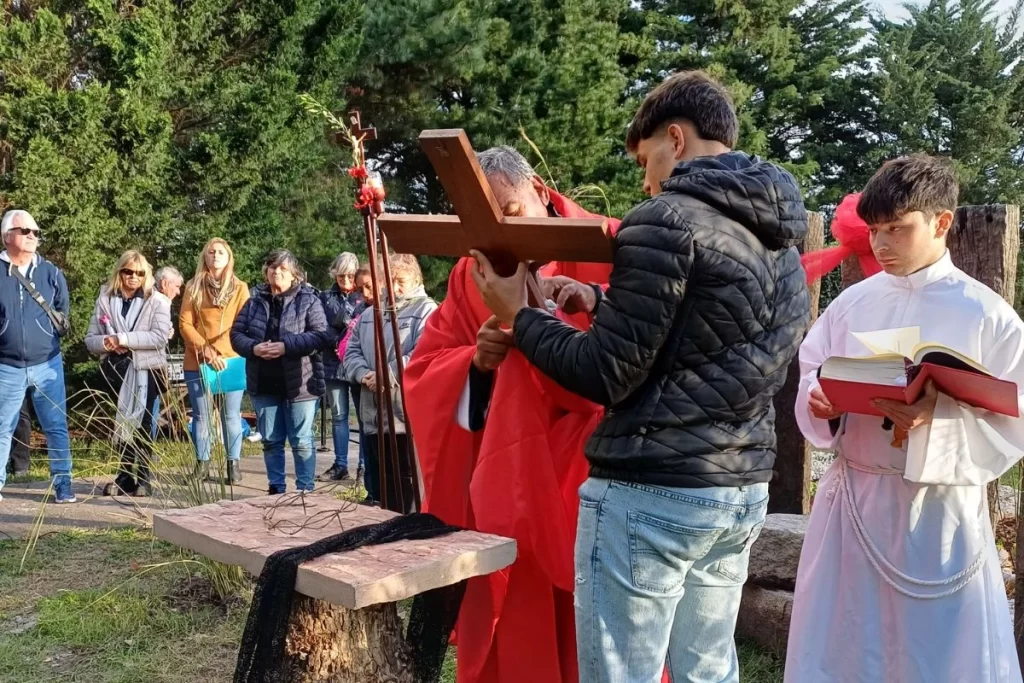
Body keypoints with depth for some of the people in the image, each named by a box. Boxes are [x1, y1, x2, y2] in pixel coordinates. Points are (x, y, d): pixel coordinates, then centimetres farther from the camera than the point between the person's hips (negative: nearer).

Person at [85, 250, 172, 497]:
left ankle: (142, 479, 7)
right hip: (116, 370, 3)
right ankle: (125, 477, 20)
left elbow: (160, 337, -17)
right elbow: (91, 339, 4)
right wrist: (107, 343, -18)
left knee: (141, 425, -1)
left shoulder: (157, 301, -4)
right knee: (123, 424, 11)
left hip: (146, 370, -3)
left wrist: (123, 339, -20)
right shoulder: (105, 299, 5)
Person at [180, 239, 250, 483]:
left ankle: (234, 464, 9)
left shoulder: (240, 288, 6)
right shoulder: (194, 287, 7)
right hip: (197, 362, 1)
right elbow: (185, 323, 1)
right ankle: (202, 463, 14)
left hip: (230, 360, -1)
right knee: (201, 415, 5)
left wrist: (221, 352, -12)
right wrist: (205, 350, -12)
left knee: (231, 415, 2)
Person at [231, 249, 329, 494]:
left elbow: (321, 336, -12)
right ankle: (276, 488, 23)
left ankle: (305, 490, 13)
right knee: (271, 441, 12)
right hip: (264, 384, 4)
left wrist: (286, 346, -21)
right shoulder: (254, 302, 10)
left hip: (299, 383, -4)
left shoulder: (308, 300, -3)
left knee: (302, 442, 3)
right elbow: (236, 334, 8)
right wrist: (253, 348, -13)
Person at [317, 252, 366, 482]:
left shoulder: (365, 296, 2)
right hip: (334, 365, 3)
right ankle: (340, 465, 14)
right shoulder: (327, 298, 10)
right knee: (338, 416, 8)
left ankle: (365, 465, 7)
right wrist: (338, 342, -9)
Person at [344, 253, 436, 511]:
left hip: (409, 416, -7)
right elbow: (352, 351, 15)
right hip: (374, 415, 7)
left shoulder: (426, 310, -4)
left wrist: (387, 375, -18)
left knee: (409, 485, -1)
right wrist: (364, 374, -6)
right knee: (379, 485, 15)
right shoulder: (369, 313, 19)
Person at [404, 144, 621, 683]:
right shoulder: (472, 274, 10)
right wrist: (477, 362, -12)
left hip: (591, 475, -3)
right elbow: (422, 372, 7)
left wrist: (590, 308, -28)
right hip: (500, 485, 4)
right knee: (509, 634, 11)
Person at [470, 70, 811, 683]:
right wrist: (605, 305, 18)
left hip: (651, 495, -8)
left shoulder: (667, 221, -13)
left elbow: (608, 376, -14)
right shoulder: (780, 239, 14)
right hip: (743, 492, 9)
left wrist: (518, 316, -1)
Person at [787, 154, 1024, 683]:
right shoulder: (852, 303, 5)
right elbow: (809, 381, 10)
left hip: (939, 508, -3)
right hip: (851, 498, 3)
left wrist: (937, 417, -24)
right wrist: (823, 405, -11)